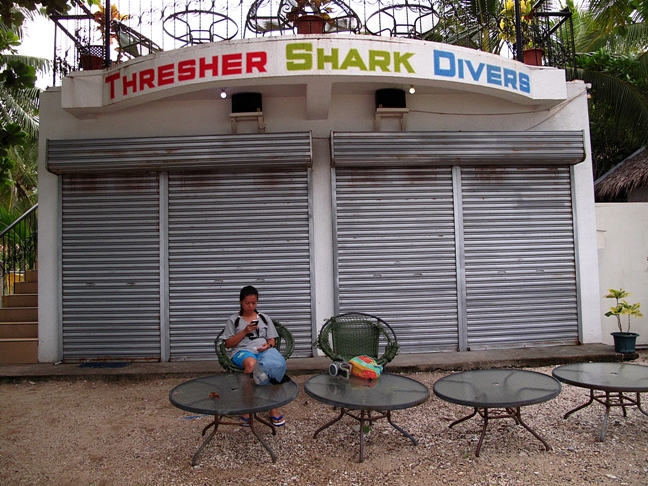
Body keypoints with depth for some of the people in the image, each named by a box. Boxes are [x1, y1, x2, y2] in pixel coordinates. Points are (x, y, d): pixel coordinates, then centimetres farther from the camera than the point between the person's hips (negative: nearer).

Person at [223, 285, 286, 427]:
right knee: (251, 363, -40)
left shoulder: (265, 318, 20)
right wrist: (244, 331, -4)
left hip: (263, 350, 2)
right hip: (242, 351, -2)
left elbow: (272, 340, 18)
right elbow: (228, 344, 8)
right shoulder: (234, 319, 13)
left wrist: (268, 345, -7)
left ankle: (274, 409, -26)